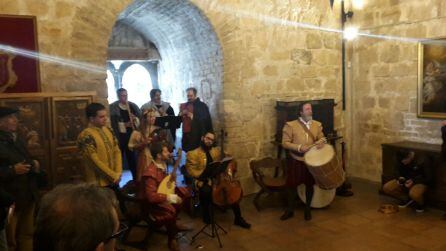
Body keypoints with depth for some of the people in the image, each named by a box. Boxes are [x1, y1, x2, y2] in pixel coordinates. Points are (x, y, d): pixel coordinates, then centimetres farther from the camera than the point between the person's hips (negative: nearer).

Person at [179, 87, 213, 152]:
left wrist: (192, 116, -16)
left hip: (198, 135, -4)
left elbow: (206, 120, -9)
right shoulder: (183, 106, 15)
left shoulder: (202, 105, -1)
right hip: (186, 134, 5)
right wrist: (181, 114, -7)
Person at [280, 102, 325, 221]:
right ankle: (290, 210, 23)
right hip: (295, 160, -3)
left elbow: (322, 138, 12)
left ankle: (307, 209, 31)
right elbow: (285, 143, -11)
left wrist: (322, 141, -12)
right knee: (292, 185, 5)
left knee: (309, 185, 12)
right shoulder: (291, 125, -11)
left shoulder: (317, 125, 3)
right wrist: (299, 147, -23)